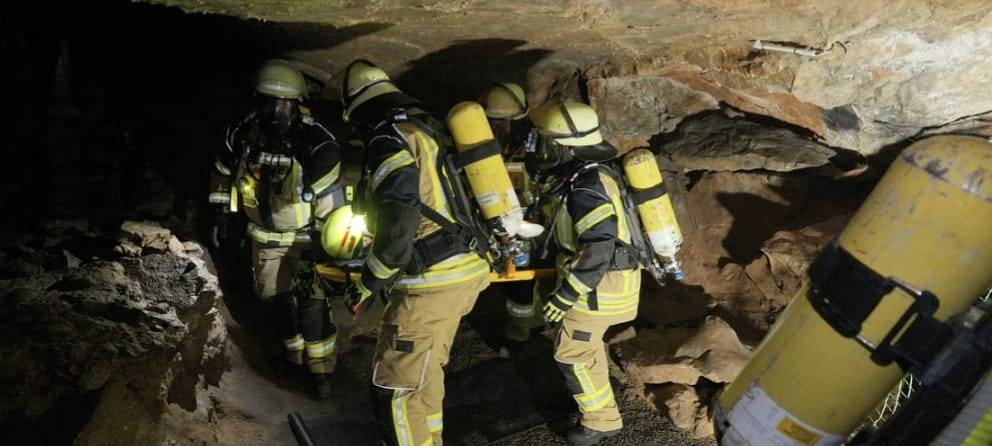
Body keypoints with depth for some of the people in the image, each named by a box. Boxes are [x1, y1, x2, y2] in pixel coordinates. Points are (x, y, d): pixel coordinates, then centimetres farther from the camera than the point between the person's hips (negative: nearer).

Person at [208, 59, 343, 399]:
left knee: (312, 302, -6)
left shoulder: (316, 145, -28)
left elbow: (330, 202, -25)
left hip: (307, 235, -5)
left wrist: (323, 254, -23)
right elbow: (224, 172, 8)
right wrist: (222, 214, 5)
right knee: (273, 297, 16)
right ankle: (295, 351, 40)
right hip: (266, 235, 5)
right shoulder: (243, 133, -13)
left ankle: (321, 370, 13)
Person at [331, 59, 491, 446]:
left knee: (397, 388, 2)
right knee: (426, 371, 26)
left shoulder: (390, 140, -11)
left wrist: (369, 284, -8)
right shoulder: (426, 130, 17)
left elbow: (399, 221, -20)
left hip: (433, 283, -10)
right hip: (467, 270, 10)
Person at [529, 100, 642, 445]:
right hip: (611, 276, 10)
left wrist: (565, 296, -28)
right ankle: (597, 389, 47)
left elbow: (599, 249, -33)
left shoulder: (585, 189, -28)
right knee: (586, 340, 26)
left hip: (601, 285, -10)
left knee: (572, 353, 2)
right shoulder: (591, 174, 3)